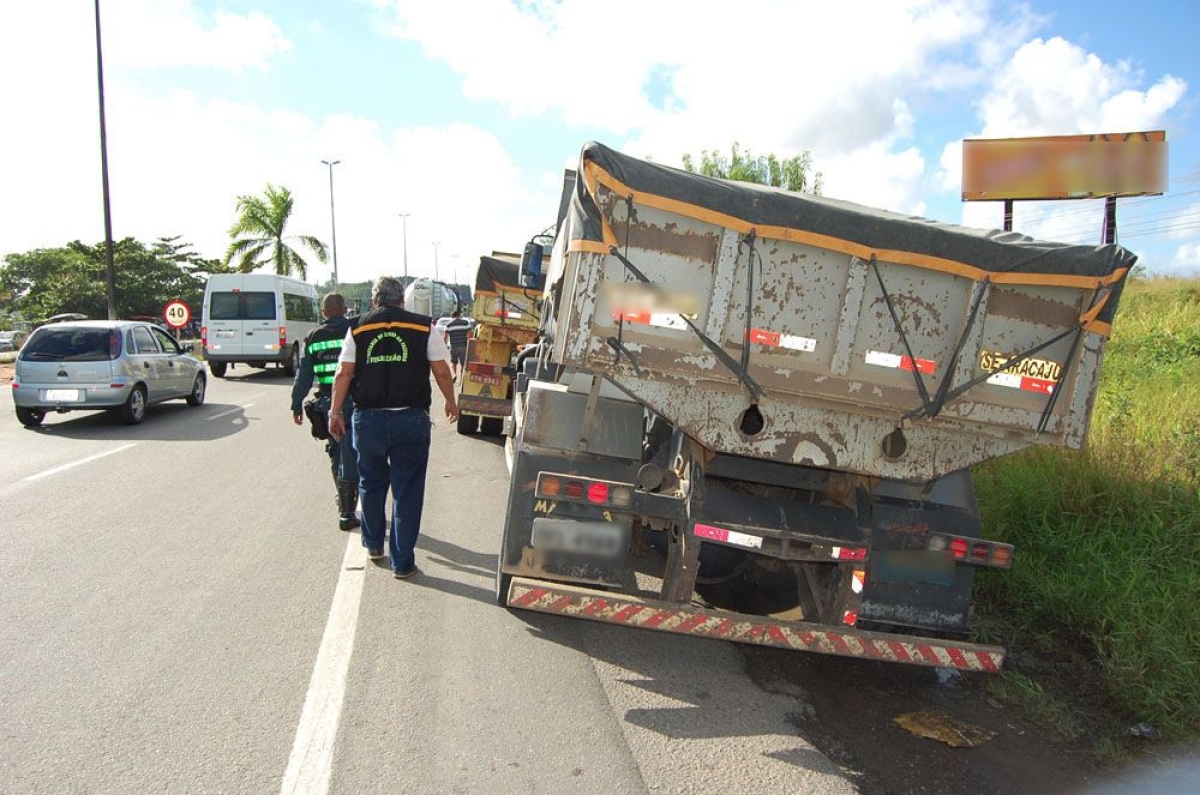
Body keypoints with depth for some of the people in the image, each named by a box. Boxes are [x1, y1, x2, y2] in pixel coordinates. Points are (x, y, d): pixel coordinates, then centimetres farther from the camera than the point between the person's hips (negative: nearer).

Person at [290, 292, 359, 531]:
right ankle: (347, 512, -4)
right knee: (350, 455, -3)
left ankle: (345, 505, 31)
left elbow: (303, 375, 8)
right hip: (354, 401, -4)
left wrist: (297, 405, 14)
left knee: (336, 453, 19)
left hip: (328, 403, 4)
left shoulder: (313, 338, 8)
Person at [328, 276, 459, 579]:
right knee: (407, 491, 5)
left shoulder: (358, 329, 3)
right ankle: (402, 562, 9)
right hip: (411, 419, -2)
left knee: (371, 484, 21)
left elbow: (343, 374, 1)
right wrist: (451, 403, 14)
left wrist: (335, 412, 10)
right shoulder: (424, 327, -1)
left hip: (368, 419, 2)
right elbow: (441, 371, -1)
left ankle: (373, 545, 37)